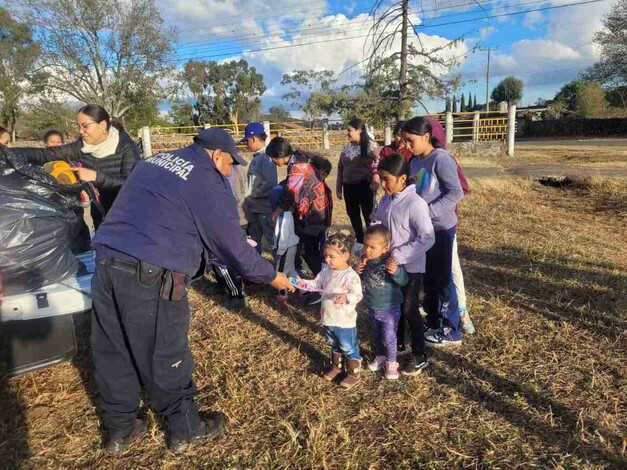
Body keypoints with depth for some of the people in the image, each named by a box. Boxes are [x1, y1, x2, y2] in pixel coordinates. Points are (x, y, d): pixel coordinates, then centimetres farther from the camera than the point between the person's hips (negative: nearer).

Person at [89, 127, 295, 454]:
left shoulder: (155, 161, 19)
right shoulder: (208, 182, -5)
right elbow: (231, 244, -3)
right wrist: (270, 276, 10)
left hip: (106, 261, 8)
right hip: (150, 276, -8)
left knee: (112, 353, 18)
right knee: (165, 358, 9)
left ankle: (119, 429, 37)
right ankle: (185, 429, 29)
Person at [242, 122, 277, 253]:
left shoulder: (266, 156, -16)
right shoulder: (257, 157, 12)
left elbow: (270, 182, -24)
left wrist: (254, 195, -14)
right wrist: (249, 199, 9)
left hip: (265, 206, -10)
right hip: (255, 206, 10)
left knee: (272, 237, -1)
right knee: (254, 236, 19)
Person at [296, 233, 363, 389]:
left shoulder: (350, 276, -24)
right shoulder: (327, 271, 0)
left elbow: (358, 295, -28)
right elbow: (316, 284, 8)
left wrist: (346, 297, -47)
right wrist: (301, 282, -5)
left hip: (345, 322, -7)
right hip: (328, 319, 7)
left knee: (349, 348, 11)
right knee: (334, 346, 27)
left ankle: (354, 374, 28)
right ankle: (336, 366, 48)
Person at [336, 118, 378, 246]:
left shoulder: (370, 145, -9)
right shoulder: (346, 147, 7)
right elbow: (340, 168, 11)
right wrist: (339, 187, 10)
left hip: (364, 185, -6)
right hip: (349, 185, 6)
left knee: (368, 214, 3)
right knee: (352, 213, 14)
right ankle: (360, 240, 31)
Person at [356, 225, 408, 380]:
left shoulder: (390, 261, -24)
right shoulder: (365, 261, -7)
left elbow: (404, 281, -27)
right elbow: (361, 280, 6)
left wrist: (396, 271, -47)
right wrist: (358, 272, -16)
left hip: (390, 308, -5)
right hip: (372, 308, 5)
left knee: (389, 338, 6)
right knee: (376, 335, 22)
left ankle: (391, 363, 28)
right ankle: (380, 357, 43)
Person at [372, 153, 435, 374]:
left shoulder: (415, 203, -21)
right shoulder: (385, 201, 2)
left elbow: (427, 238, -26)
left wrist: (398, 256, -27)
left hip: (411, 268, -7)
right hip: (389, 265, 7)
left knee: (409, 310, 3)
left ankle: (419, 356, 21)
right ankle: (397, 344, 40)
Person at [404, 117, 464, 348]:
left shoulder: (440, 159, -16)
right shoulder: (415, 162, 8)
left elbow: (456, 192, -22)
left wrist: (428, 212, -25)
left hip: (441, 228, -8)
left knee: (443, 279, 2)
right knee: (428, 278, 16)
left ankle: (450, 331, 16)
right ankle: (433, 322, 32)